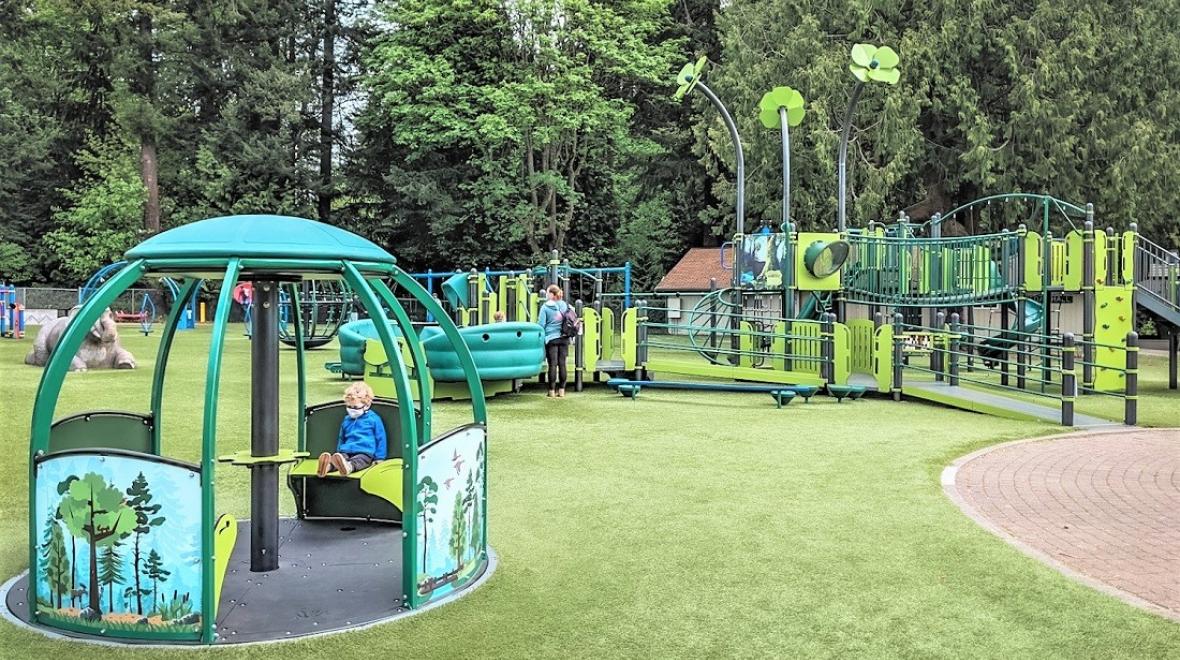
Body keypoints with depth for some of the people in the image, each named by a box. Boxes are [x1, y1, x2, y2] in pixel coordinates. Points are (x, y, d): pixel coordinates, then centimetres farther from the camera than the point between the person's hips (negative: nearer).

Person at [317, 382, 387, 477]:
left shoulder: (374, 419, 8)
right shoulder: (346, 421, 23)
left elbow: (380, 439, 7)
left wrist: (379, 458, 2)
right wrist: (339, 452, 32)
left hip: (365, 453, -4)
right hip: (346, 452, 4)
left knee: (358, 461, -40)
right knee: (338, 457, -32)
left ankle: (349, 467, -73)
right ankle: (328, 466, -63)